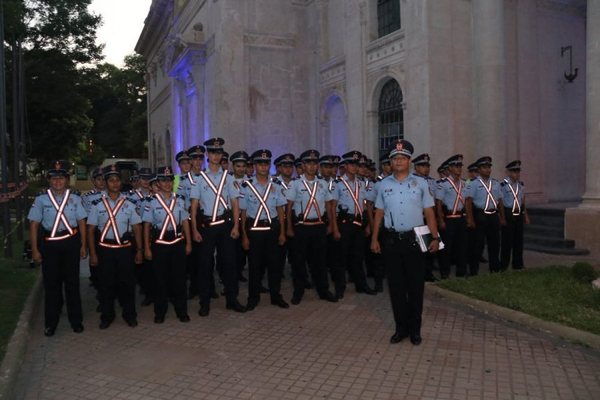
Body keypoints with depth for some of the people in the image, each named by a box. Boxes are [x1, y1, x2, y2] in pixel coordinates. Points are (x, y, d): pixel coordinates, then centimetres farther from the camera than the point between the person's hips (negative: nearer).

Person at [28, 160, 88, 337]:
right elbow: (34, 225, 0)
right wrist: (35, 250, -3)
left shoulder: (74, 198, 2)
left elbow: (81, 222, 5)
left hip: (71, 242, 0)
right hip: (49, 244, 0)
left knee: (72, 281, 9)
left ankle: (76, 320, 22)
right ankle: (51, 322, 22)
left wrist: (83, 245, 1)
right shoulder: (41, 199, -1)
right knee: (51, 282, 8)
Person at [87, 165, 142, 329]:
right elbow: (91, 230, 0)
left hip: (125, 249, 1)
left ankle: (130, 314, 21)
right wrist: (92, 254, -4)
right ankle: (107, 316, 23)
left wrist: (139, 250, 0)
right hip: (104, 249, -1)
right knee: (106, 284, 8)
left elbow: (136, 228, 4)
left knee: (128, 282, 6)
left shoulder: (129, 204, 4)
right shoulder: (97, 204, 0)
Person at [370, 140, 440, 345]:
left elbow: (429, 212, 2)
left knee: (416, 285, 5)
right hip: (391, 240, 1)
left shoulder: (421, 183, 3)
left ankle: (415, 328, 20)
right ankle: (401, 327, 20)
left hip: (414, 239, -1)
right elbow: (379, 213, 9)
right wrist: (374, 238, 4)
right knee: (396, 285, 7)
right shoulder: (383, 184, 7)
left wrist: (435, 237, -6)